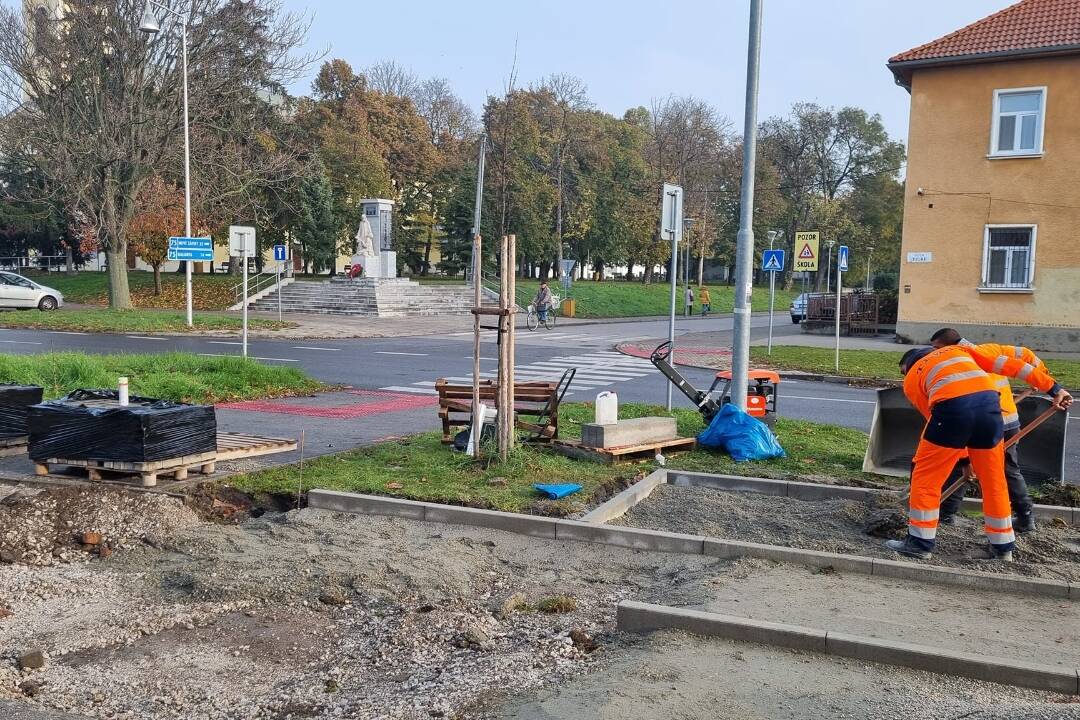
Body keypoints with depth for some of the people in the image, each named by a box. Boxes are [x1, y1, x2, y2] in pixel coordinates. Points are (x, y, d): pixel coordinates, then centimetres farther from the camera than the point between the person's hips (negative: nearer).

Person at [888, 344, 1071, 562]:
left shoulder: (911, 379, 26)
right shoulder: (958, 350, 35)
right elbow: (1008, 365, 25)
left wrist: (964, 456, 30)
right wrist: (1053, 388, 22)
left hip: (951, 407, -3)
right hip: (988, 403, 3)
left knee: (925, 476, 13)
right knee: (994, 480, 17)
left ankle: (920, 543, 17)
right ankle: (1002, 547, 29)